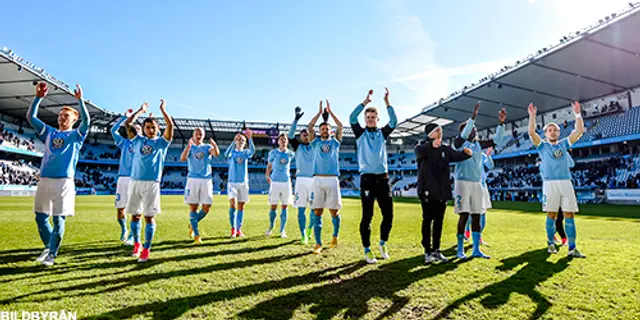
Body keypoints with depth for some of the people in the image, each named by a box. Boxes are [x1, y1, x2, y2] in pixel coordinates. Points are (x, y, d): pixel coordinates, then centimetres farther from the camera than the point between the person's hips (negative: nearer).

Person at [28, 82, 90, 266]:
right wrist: (39, 97, 5)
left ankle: (52, 253, 11)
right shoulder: (49, 133, 18)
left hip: (64, 181, -5)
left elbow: (86, 120, -13)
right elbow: (30, 117, 13)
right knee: (40, 217, 9)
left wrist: (80, 100, -18)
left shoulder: (76, 135, 5)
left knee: (59, 219, -2)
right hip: (44, 180, 5)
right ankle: (49, 247, 28)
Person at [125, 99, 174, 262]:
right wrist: (141, 110, 17)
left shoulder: (161, 142, 7)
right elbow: (128, 123, 10)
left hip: (152, 183, -3)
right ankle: (136, 244, 29)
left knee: (149, 216, -2)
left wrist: (163, 109, 4)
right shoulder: (138, 140, 14)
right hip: (135, 182, 3)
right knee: (135, 215, 11)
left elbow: (170, 125, -4)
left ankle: (146, 249, 5)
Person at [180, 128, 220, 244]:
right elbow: (182, 158, -13)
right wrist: (189, 145, -26)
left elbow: (216, 154, -15)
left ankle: (192, 224, 26)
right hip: (193, 179, -1)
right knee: (193, 207, -1)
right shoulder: (190, 147, 7)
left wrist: (215, 146, -37)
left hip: (206, 180, 1)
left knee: (206, 207, -1)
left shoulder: (207, 147, 8)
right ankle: (196, 235, 8)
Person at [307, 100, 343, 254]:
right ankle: (318, 243, 5)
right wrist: (320, 112, 8)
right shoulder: (316, 142, 15)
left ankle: (335, 236, 30)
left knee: (334, 211, 5)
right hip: (318, 179, 0)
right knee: (317, 212, -1)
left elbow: (340, 126, 5)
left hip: (332, 179, 0)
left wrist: (330, 111, 10)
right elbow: (310, 126, 4)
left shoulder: (335, 142, 15)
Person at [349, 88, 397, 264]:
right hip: (367, 179, -3)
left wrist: (387, 102, -6)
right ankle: (367, 251, 13)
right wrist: (365, 101, -9)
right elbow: (352, 118, -9)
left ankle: (383, 244, 29)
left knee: (388, 215, 6)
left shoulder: (382, 133, 13)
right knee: (367, 216, 0)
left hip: (383, 178, 3)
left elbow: (394, 121, -2)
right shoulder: (360, 133, 6)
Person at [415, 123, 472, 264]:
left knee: (439, 221, 10)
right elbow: (419, 151, -26)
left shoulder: (445, 148, 14)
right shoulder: (422, 146, -2)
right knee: (427, 220, -1)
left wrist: (466, 153, -24)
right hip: (427, 190, -5)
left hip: (442, 190, 5)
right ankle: (427, 252, 8)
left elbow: (456, 155, -1)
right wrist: (431, 145, -47)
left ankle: (436, 250, 20)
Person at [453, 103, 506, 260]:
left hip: (477, 183, 6)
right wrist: (473, 116, -31)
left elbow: (496, 140, 10)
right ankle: (460, 250, 5)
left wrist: (501, 123, -2)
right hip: (463, 182, -6)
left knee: (476, 216, 7)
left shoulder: (479, 144, 15)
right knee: (463, 216, -5)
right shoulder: (459, 143, -3)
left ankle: (476, 249, 14)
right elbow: (464, 134, -23)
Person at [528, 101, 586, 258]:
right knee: (551, 215, 1)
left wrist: (577, 114, 5)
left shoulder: (564, 144, 17)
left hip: (566, 182, 3)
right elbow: (531, 132, -6)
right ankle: (551, 243, 14)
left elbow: (579, 131, 10)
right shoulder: (542, 145, 9)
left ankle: (572, 248, 1)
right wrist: (532, 115, -8)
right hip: (550, 183, -3)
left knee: (569, 214, -1)